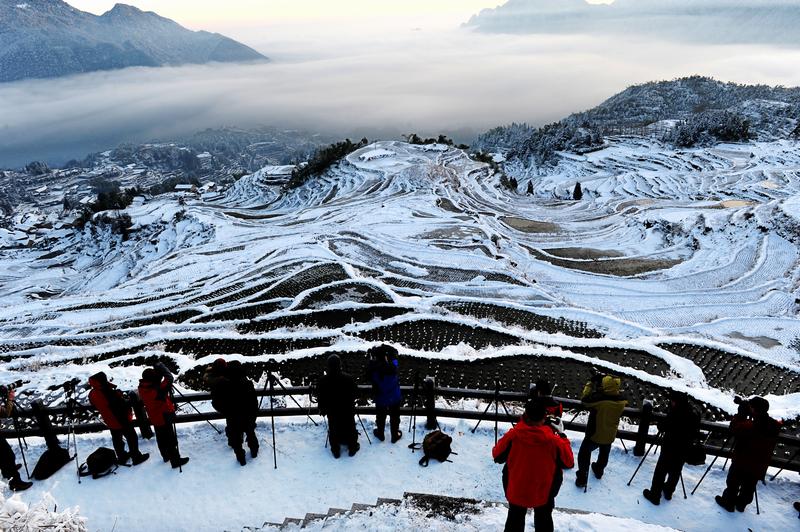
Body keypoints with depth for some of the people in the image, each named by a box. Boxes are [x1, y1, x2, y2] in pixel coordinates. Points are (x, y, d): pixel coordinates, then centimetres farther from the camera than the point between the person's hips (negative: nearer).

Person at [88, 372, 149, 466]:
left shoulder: (91, 394, -8)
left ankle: (121, 456, 39)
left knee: (116, 439, 24)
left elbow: (96, 407, 10)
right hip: (122, 420, -7)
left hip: (110, 422, 7)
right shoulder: (108, 391, -32)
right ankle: (136, 457, 19)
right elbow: (122, 404, -27)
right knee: (131, 438, 9)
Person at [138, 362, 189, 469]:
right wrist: (161, 367, -23)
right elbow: (169, 378, -34)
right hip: (164, 418, -8)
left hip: (155, 418, 8)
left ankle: (166, 456, 43)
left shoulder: (143, 388, -11)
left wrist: (157, 369, -13)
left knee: (161, 438, 25)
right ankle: (175, 460, 16)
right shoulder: (157, 389, -36)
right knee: (171, 440, 6)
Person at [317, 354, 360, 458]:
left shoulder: (323, 380, -17)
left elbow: (320, 397, -6)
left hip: (331, 411, 1)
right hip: (348, 410, -1)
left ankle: (335, 450, 27)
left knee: (333, 430, 17)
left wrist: (322, 408, 11)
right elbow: (356, 393, -9)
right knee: (350, 428, 17)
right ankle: (352, 448, 29)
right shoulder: (348, 378, -20)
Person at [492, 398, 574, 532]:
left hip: (517, 491, 0)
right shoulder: (554, 440, -26)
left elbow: (497, 455, -8)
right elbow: (569, 463, -9)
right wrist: (562, 435, -1)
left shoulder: (513, 435, -25)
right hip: (544, 493, 0)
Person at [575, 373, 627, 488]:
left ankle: (582, 477, 14)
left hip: (594, 434, -4)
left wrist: (589, 385, -6)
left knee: (584, 453, 15)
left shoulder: (597, 398, -32)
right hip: (610, 435, 4)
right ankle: (599, 470, 50)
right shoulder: (621, 400, -17)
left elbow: (584, 399, -14)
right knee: (604, 454, 30)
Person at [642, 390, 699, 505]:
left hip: (670, 448, -7)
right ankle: (668, 491, 36)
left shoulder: (675, 413, -23)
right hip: (684, 450, 7)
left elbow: (662, 426, -16)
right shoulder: (695, 414, 0)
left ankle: (655, 495, 11)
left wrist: (661, 424, 4)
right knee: (675, 472, 21)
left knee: (661, 471, 5)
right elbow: (695, 432, 12)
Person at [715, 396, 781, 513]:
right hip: (759, 467, 6)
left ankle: (728, 502, 28)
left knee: (733, 484, 15)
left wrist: (741, 414, -14)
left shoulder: (749, 425, -32)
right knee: (749, 487, 22)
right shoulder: (774, 426, -11)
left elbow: (734, 429, -17)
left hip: (742, 462, -6)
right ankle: (741, 504, 36)